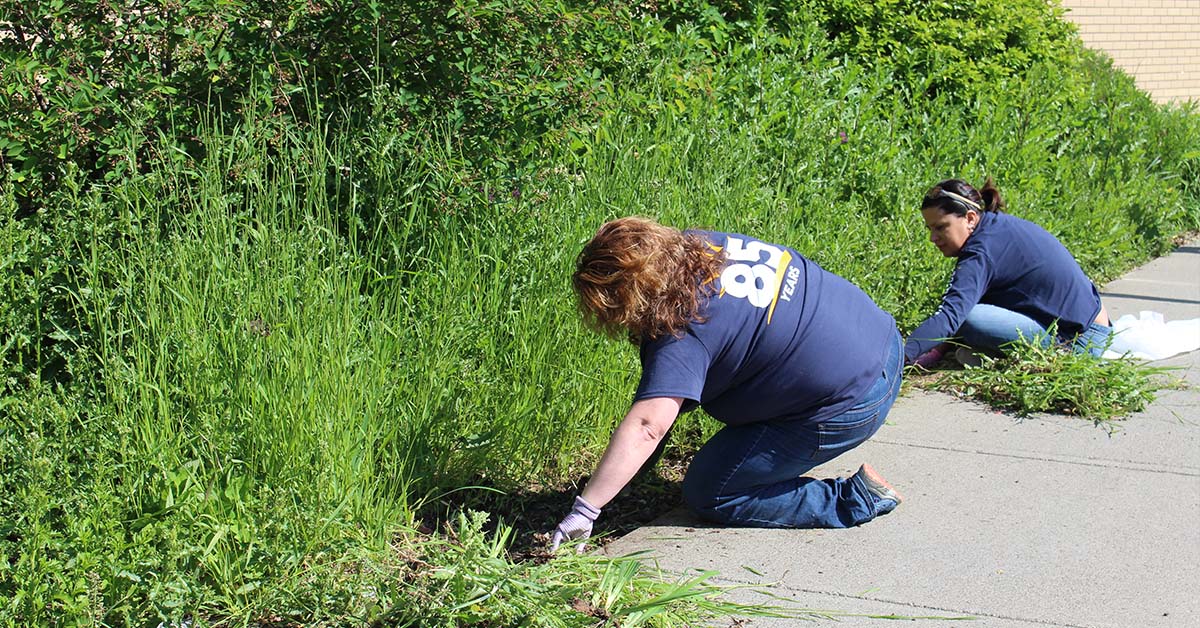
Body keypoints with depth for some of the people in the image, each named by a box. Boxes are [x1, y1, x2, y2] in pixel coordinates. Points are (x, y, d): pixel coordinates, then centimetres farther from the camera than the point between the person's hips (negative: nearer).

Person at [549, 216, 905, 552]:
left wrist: (583, 510, -31)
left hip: (848, 410, -9)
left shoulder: (683, 333, -24)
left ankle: (854, 500, -1)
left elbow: (646, 427, -33)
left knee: (707, 495, 2)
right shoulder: (700, 243, 0)